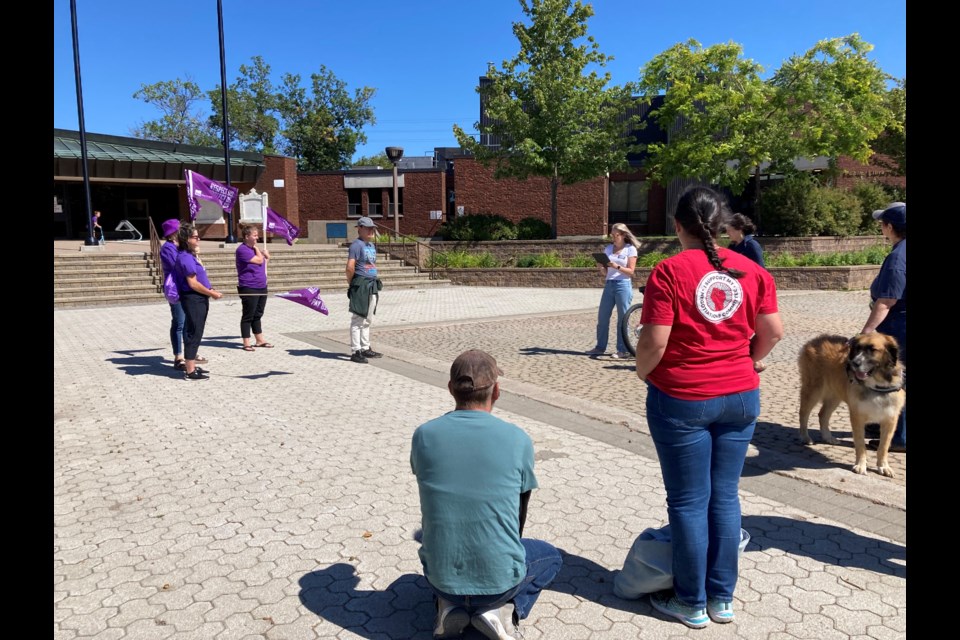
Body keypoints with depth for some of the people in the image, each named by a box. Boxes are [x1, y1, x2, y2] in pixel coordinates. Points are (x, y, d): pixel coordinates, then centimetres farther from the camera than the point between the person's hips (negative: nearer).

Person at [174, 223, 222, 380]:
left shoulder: (192, 256, 15)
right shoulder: (186, 258, -16)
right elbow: (193, 283, -19)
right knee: (194, 333, -6)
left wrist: (210, 290, 9)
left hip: (199, 299, 10)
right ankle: (190, 371, -1)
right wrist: (212, 293, -11)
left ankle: (190, 366, 26)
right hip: (193, 299, -10)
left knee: (194, 333, 16)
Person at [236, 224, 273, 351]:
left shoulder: (254, 248, 13)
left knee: (257, 315, 15)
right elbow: (259, 260, -18)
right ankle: (246, 343, 5)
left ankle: (260, 340, 23)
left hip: (261, 287, 9)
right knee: (248, 316, -1)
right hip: (249, 288, -8)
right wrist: (257, 248, -8)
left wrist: (265, 254, 7)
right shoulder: (242, 249, -14)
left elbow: (265, 259, 26)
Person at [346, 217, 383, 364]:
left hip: (372, 286, 9)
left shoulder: (372, 245, 16)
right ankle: (355, 352, -2)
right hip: (360, 287, -9)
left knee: (366, 320, 16)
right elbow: (350, 267, -19)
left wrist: (375, 283, 12)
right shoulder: (357, 245, -12)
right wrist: (351, 284, -8)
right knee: (357, 320, -5)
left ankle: (365, 349, 25)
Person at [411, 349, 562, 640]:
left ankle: (451, 606, 11)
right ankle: (503, 609, 5)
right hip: (500, 578, -2)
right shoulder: (518, 440, -12)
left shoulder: (423, 435, -8)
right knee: (550, 555, 30)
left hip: (440, 576, 3)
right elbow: (520, 514, 5)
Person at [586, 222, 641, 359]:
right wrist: (601, 268, -8)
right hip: (609, 285, 5)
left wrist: (617, 266, -19)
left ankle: (623, 350, 5)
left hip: (623, 285, -5)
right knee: (602, 317, 6)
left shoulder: (630, 249, 0)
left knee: (622, 318, -1)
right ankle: (600, 347, 16)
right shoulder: (608, 248, 13)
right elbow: (605, 272, 14)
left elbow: (631, 271, -5)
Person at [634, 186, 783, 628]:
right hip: (740, 397, 5)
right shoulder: (751, 270, 1)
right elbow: (773, 332, 3)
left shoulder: (669, 271, -14)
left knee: (689, 502, 7)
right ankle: (722, 598, 26)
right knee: (725, 497, 14)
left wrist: (643, 373, 2)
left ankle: (691, 603, 21)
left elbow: (655, 342, -17)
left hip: (682, 400, -4)